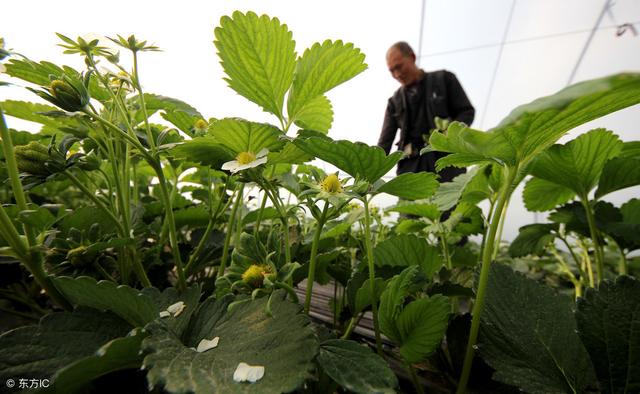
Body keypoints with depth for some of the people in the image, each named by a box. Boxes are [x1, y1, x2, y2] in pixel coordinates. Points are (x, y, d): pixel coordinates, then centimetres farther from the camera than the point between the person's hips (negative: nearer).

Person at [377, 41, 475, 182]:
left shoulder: (443, 79, 13)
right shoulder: (395, 101, 17)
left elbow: (467, 112, 8)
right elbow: (384, 142, 8)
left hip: (446, 157, -1)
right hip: (411, 165, 2)